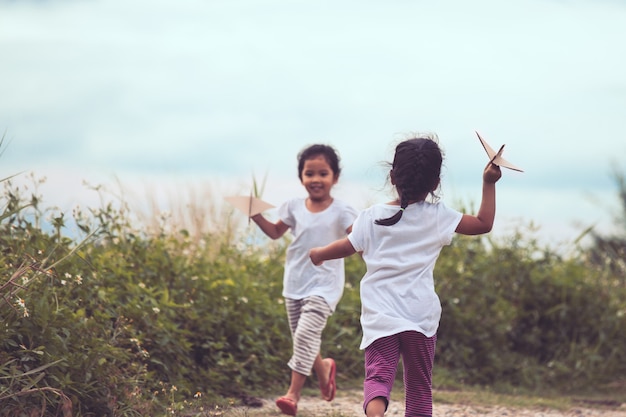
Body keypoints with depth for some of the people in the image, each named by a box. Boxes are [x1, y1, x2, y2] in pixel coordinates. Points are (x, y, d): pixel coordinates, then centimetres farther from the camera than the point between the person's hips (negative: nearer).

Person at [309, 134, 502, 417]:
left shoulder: (372, 217, 2)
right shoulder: (438, 216, 1)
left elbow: (348, 247, 12)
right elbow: (484, 223, 6)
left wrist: (319, 254, 32)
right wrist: (489, 184, 14)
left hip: (380, 316, 0)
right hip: (421, 316, 0)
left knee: (378, 374, -7)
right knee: (419, 383, 12)